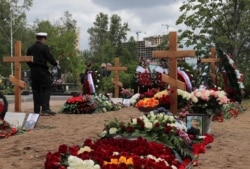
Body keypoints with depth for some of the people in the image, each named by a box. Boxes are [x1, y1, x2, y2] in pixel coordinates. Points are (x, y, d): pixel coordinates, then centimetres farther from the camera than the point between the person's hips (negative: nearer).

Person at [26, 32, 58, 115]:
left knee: (36, 90, 9)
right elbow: (50, 58, -9)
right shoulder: (44, 47, -8)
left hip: (33, 71, 6)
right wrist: (55, 63, 8)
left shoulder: (30, 48, 10)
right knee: (46, 89, -2)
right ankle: (45, 108, -13)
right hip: (42, 71, -6)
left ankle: (36, 110, 9)